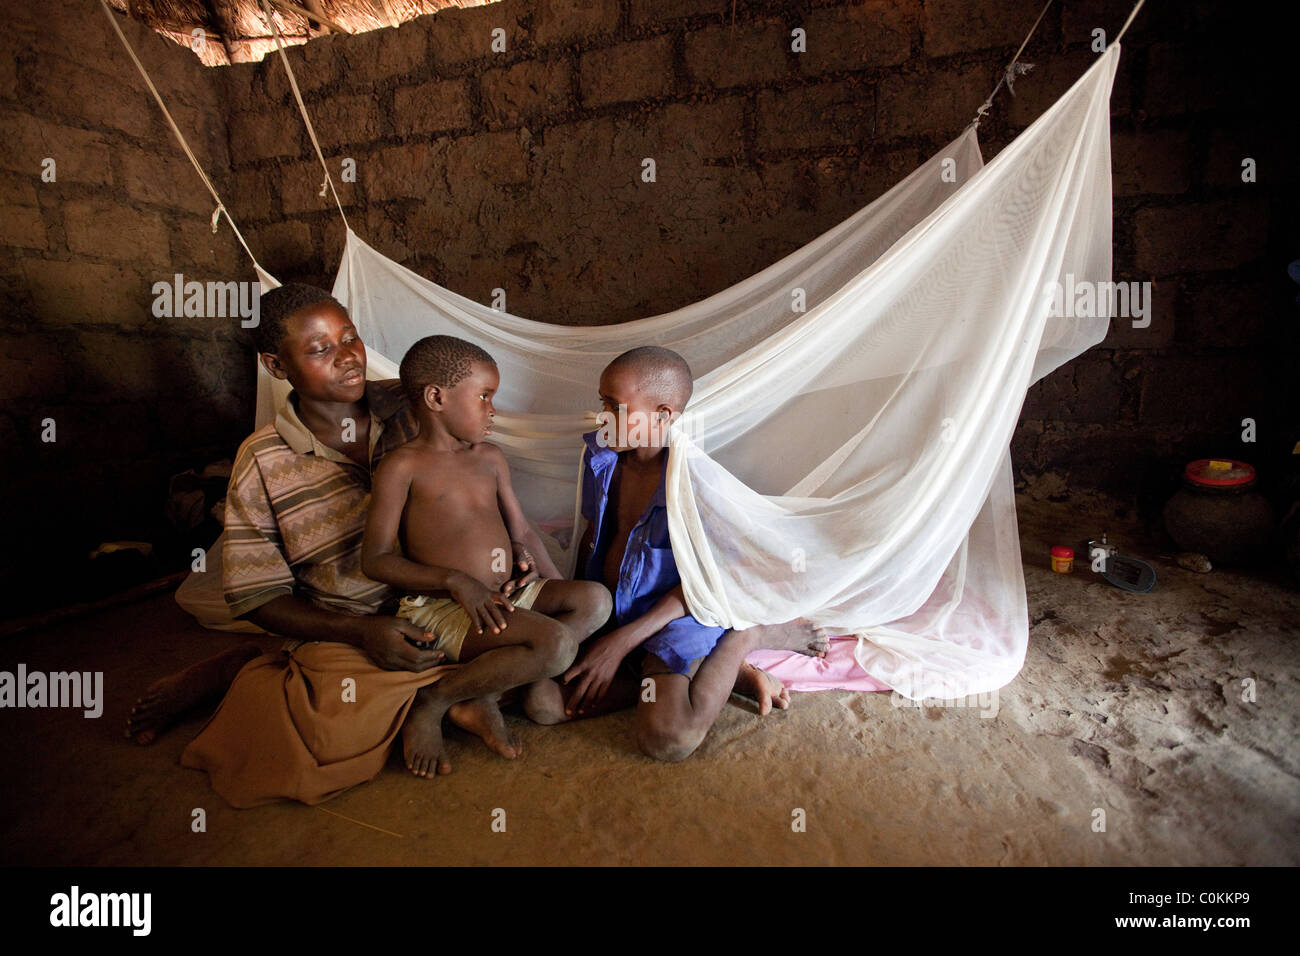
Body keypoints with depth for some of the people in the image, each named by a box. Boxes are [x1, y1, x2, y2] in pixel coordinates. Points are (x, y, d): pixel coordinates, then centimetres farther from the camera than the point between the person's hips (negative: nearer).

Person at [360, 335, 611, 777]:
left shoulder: (491, 458, 15)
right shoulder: (402, 466, -4)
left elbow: (522, 533, 19)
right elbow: (376, 559, -8)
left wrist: (559, 591, 9)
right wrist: (456, 580, -20)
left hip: (509, 593, 8)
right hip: (443, 607, -7)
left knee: (595, 599, -13)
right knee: (558, 643, -27)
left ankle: (490, 688, -11)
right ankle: (432, 701, -10)